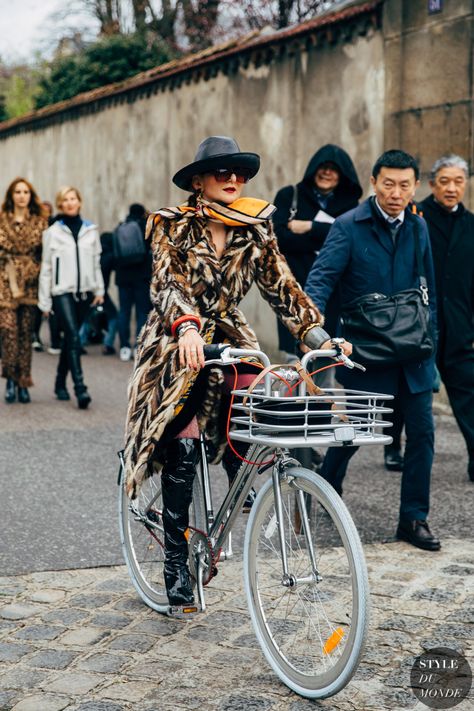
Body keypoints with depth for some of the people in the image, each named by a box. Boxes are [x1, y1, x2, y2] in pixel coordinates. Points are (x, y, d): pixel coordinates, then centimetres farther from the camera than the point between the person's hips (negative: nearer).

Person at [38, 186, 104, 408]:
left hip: (84, 292, 4)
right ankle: (80, 388, -21)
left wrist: (99, 289, 7)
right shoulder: (53, 232, -1)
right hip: (62, 292, -4)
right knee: (73, 337, -16)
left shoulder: (90, 231, 9)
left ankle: (60, 383, 24)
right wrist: (45, 301, 0)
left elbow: (96, 262, 14)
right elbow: (46, 268, 1)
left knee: (70, 338, 11)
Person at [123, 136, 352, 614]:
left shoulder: (255, 231, -1)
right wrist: (186, 329, -44)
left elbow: (283, 288, -4)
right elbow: (166, 284, -25)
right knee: (183, 450, -11)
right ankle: (175, 562, 0)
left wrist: (320, 338, -15)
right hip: (177, 347, -3)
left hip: (227, 340, 3)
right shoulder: (173, 226, -11)